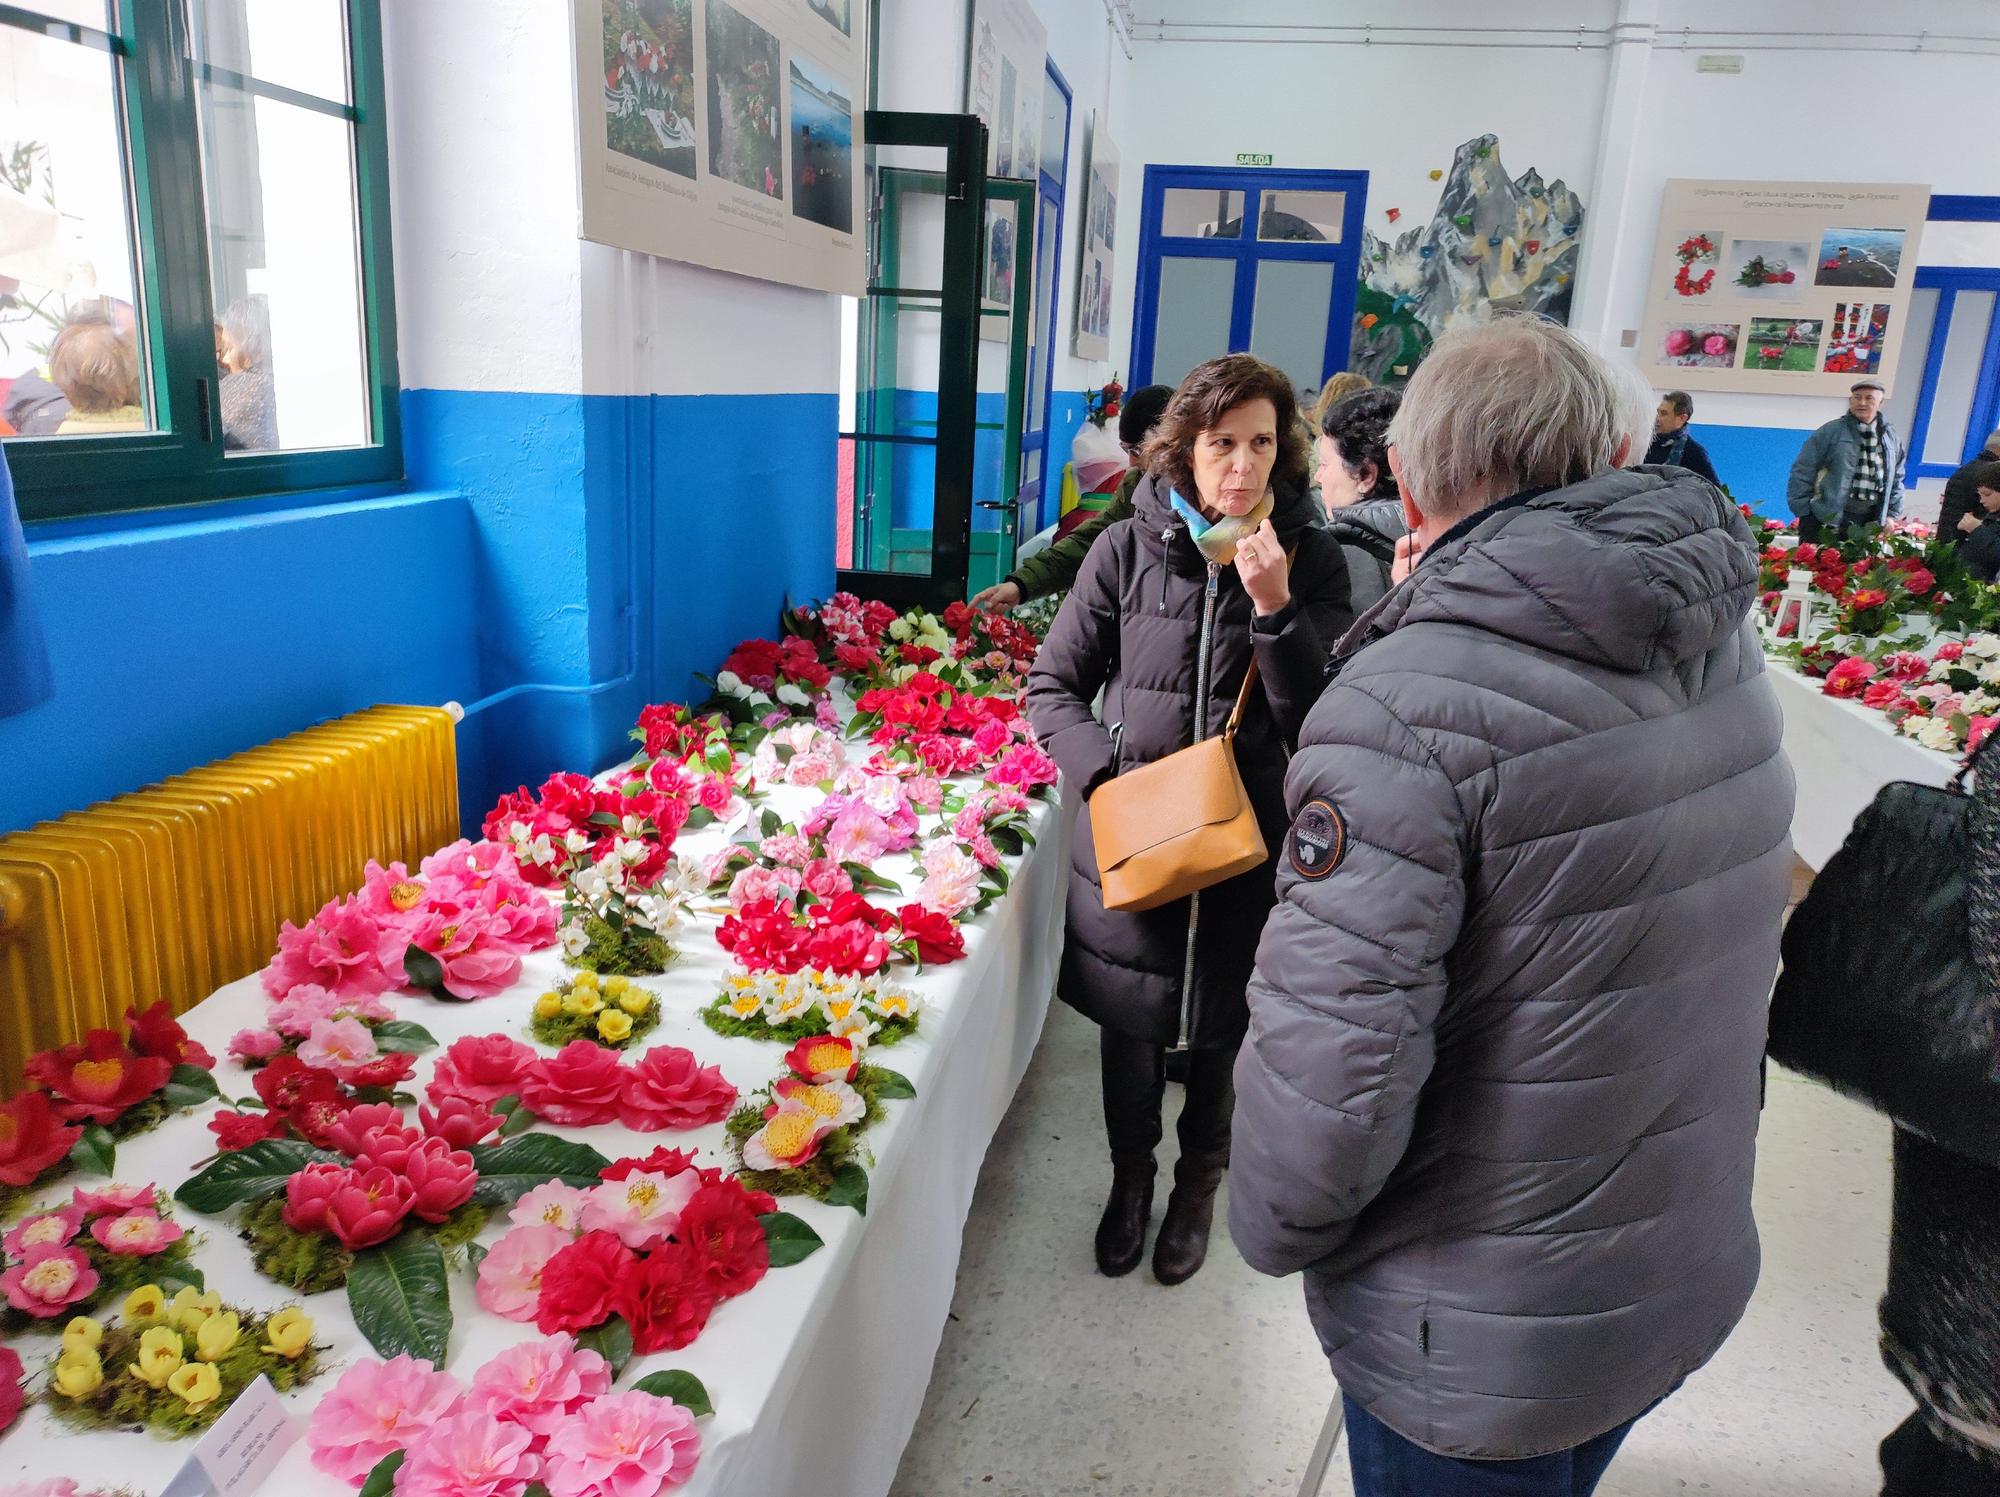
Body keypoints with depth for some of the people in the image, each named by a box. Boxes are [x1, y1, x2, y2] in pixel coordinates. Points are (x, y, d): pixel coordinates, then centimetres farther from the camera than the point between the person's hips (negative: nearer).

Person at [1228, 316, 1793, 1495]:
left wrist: (1273, 1229, -12)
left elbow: (1328, 1068, -31)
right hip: (1701, 1279, 6)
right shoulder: (1728, 646, -5)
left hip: (1479, 1351, -6)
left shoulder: (1410, 699, -29)